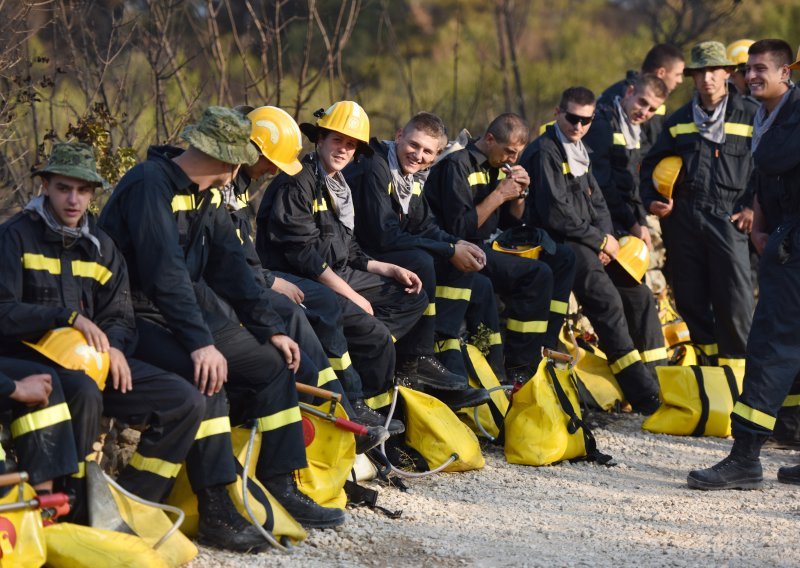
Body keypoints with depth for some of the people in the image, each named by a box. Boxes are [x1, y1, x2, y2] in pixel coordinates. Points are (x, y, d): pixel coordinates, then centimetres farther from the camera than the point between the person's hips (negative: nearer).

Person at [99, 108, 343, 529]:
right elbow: (165, 272, -28)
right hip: (133, 317, -9)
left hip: (185, 310, 9)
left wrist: (271, 329, 0)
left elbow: (231, 267, 9)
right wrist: (202, 343, -34)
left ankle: (280, 488, 4)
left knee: (272, 362, 2)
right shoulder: (151, 184, -19)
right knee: (204, 374, -32)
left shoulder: (206, 194, 10)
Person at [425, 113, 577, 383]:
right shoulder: (457, 166, -15)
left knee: (563, 259, 4)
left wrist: (519, 194, -2)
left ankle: (544, 348, 0)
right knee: (538, 274, -26)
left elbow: (511, 223, 18)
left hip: (488, 246, 10)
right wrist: (500, 194, -20)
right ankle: (518, 369, -19)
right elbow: (459, 229, -23)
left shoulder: (497, 166, 12)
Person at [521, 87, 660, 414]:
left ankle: (653, 379, 6)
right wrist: (601, 240, -11)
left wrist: (605, 239, 0)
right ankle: (643, 395, -27)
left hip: (586, 242, 10)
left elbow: (597, 202, 21)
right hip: (556, 243, -10)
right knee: (607, 299, -24)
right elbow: (556, 213, -18)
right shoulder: (545, 152, -10)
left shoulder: (579, 153, 19)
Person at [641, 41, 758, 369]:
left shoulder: (749, 116, 5)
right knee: (690, 298, 6)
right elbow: (651, 164, 23)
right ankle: (709, 358, 20)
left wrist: (754, 207, -3)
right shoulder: (679, 121, 15)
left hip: (727, 218, -4)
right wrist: (651, 200, 6)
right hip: (682, 218, 4)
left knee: (734, 299, -9)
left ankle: (735, 366, 1)